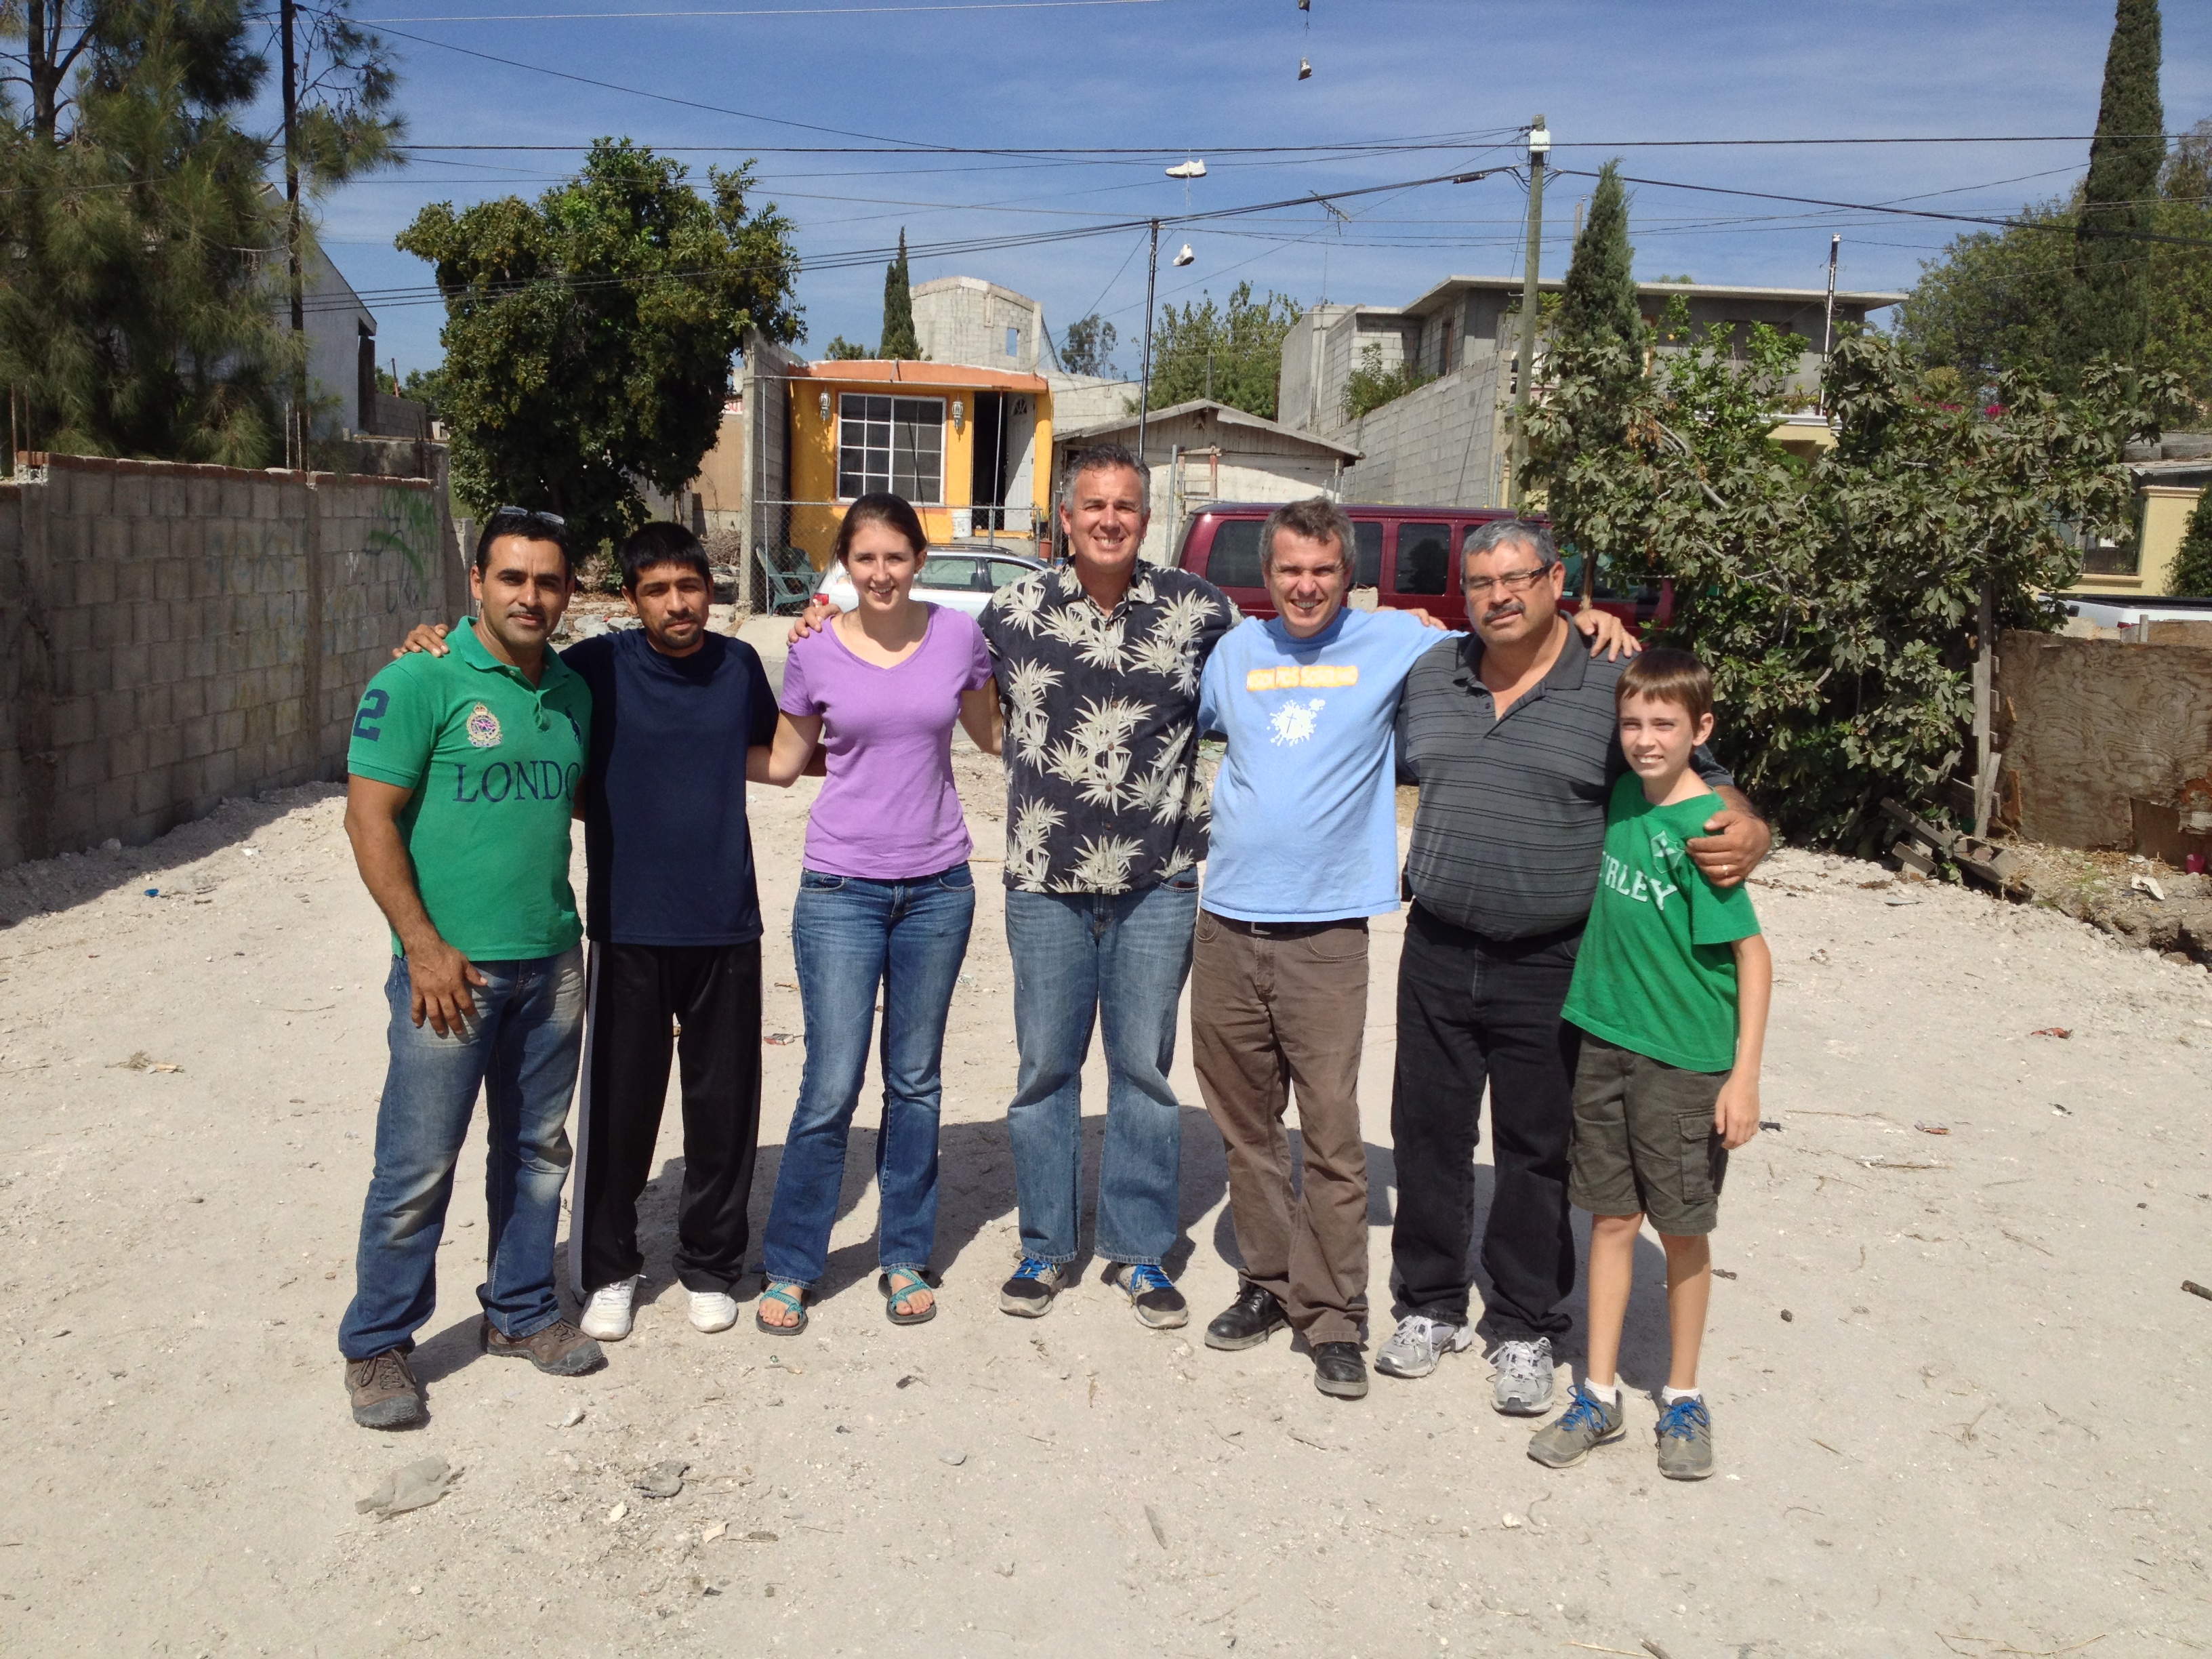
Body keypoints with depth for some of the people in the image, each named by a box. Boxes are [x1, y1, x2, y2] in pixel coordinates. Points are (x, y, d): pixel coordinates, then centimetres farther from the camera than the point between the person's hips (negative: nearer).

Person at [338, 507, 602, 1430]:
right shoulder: (419, 682, -8)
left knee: (536, 1150, 15)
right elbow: (370, 817, -11)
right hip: (452, 964, -6)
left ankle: (520, 1311, 31)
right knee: (418, 1165, 0)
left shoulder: (571, 692, 10)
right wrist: (424, 945, -16)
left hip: (551, 962, 6)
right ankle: (377, 1345, 17)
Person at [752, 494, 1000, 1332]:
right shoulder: (816, 651, -3)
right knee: (831, 1088, -3)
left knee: (916, 1081, 11)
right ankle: (789, 1268, 15)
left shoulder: (958, 635, 0)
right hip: (841, 889, -2)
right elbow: (783, 762, 8)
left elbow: (993, 734, 14)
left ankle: (905, 1259, 26)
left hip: (937, 886, 2)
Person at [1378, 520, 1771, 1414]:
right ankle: (1432, 1307, 29)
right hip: (1437, 952, 4)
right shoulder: (1430, 675, 7)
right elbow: (1393, 768, 22)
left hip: (1548, 966, -3)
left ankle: (1524, 1329, 24)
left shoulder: (1613, 684, -4)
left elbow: (1698, 780, -1)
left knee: (1536, 1149, 8)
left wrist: (1746, 830, -22)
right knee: (1428, 1134, 11)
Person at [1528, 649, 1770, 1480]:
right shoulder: (1622, 798, 2)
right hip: (1606, 1039, 5)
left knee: (1682, 1228, 8)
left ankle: (1683, 1397, 26)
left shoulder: (1703, 826, -15)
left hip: (1685, 1056, -5)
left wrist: (1745, 1075, -17)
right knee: (1611, 1217, 11)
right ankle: (1599, 1396, 21)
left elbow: (1752, 954, -14)